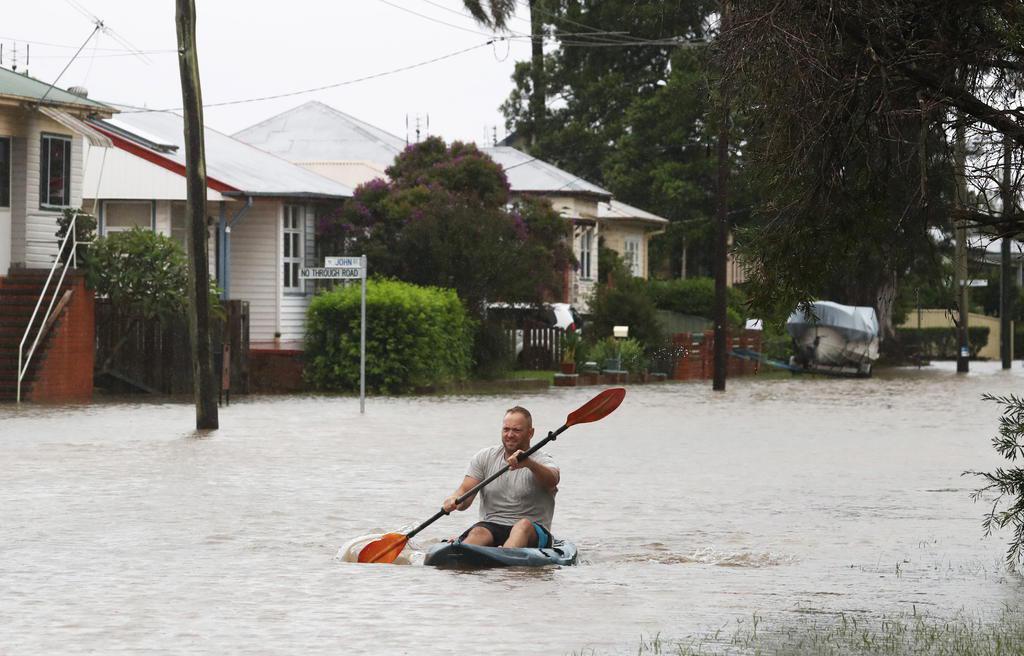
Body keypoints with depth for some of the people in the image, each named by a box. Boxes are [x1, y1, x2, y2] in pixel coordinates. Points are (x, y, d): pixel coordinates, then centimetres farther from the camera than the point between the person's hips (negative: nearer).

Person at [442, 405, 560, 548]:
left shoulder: (543, 462, -1)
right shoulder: (484, 458, 12)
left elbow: (552, 480, -25)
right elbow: (465, 491, 3)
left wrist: (530, 464, -47)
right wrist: (454, 500, -23)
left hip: (533, 535, -2)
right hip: (491, 527, 2)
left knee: (524, 525, -36)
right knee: (478, 534, -31)